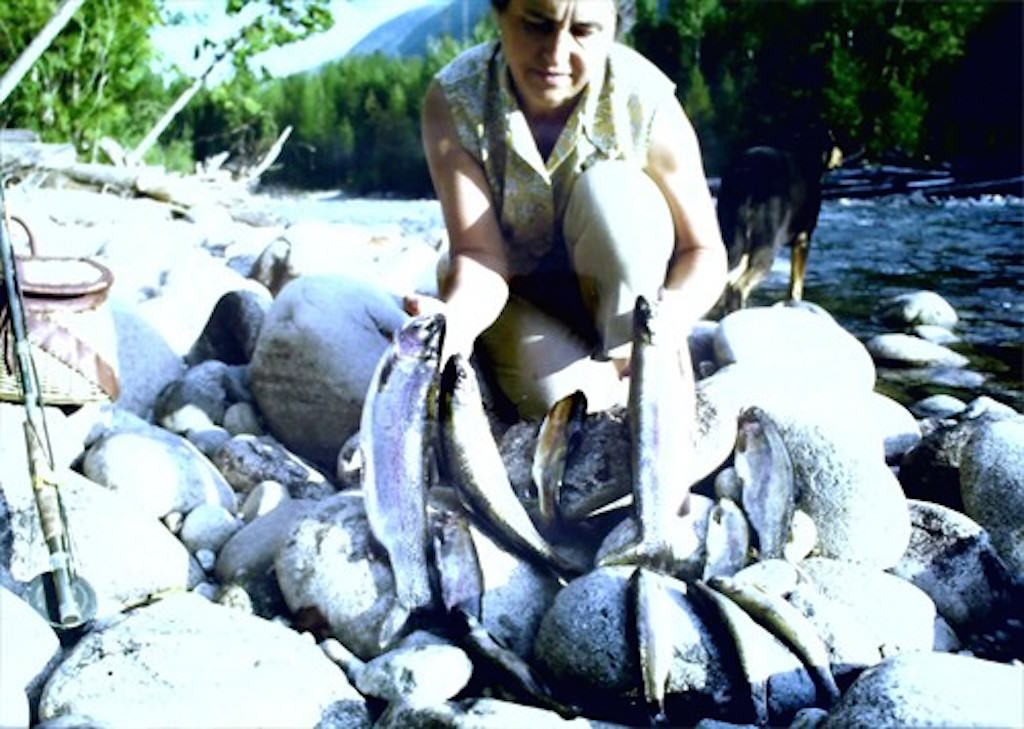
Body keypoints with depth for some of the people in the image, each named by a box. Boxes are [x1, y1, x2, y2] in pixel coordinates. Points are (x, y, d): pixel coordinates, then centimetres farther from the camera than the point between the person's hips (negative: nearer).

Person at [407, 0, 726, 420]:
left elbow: (705, 251, -16)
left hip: (624, 296, 0)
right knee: (559, 396, -28)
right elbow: (480, 253, -24)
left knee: (610, 189, -30)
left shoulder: (647, 103, -22)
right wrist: (458, 314, -49)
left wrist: (675, 313, -39)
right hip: (517, 295, 1)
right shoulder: (454, 100, -21)